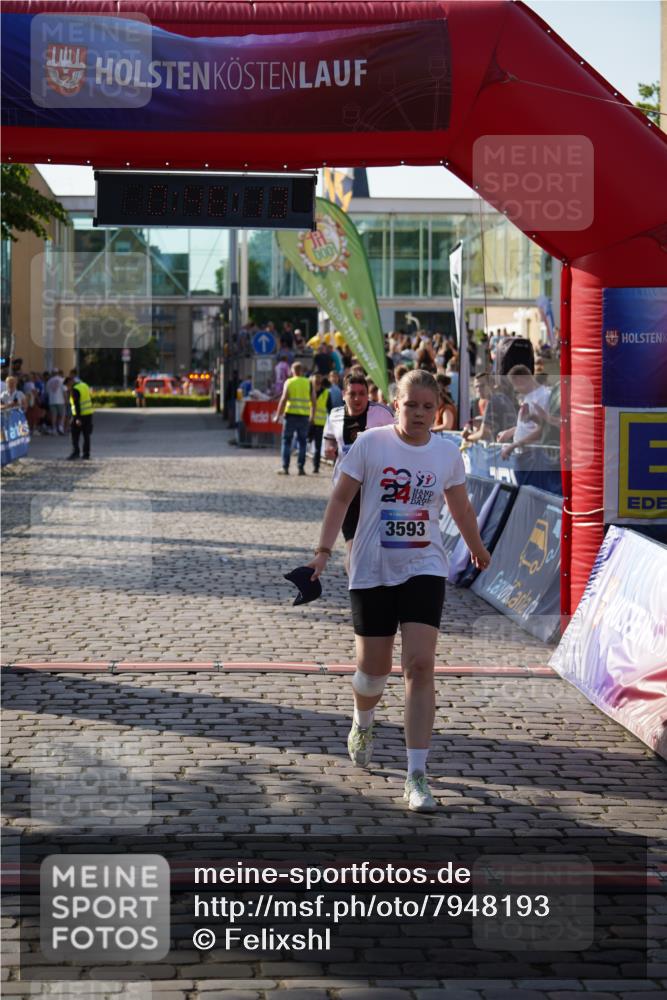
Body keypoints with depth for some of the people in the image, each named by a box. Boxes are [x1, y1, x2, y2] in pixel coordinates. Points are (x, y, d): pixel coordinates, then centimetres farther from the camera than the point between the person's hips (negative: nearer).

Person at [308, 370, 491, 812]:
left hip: (425, 569, 1)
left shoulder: (448, 452, 3)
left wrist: (478, 550, 32)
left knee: (420, 665, -12)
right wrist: (324, 550, -9)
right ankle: (363, 722, 44)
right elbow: (341, 497, -1)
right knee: (374, 668, 6)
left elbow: (460, 507, 19)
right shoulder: (370, 443, -5)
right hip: (372, 570, -1)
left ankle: (417, 776, -9)